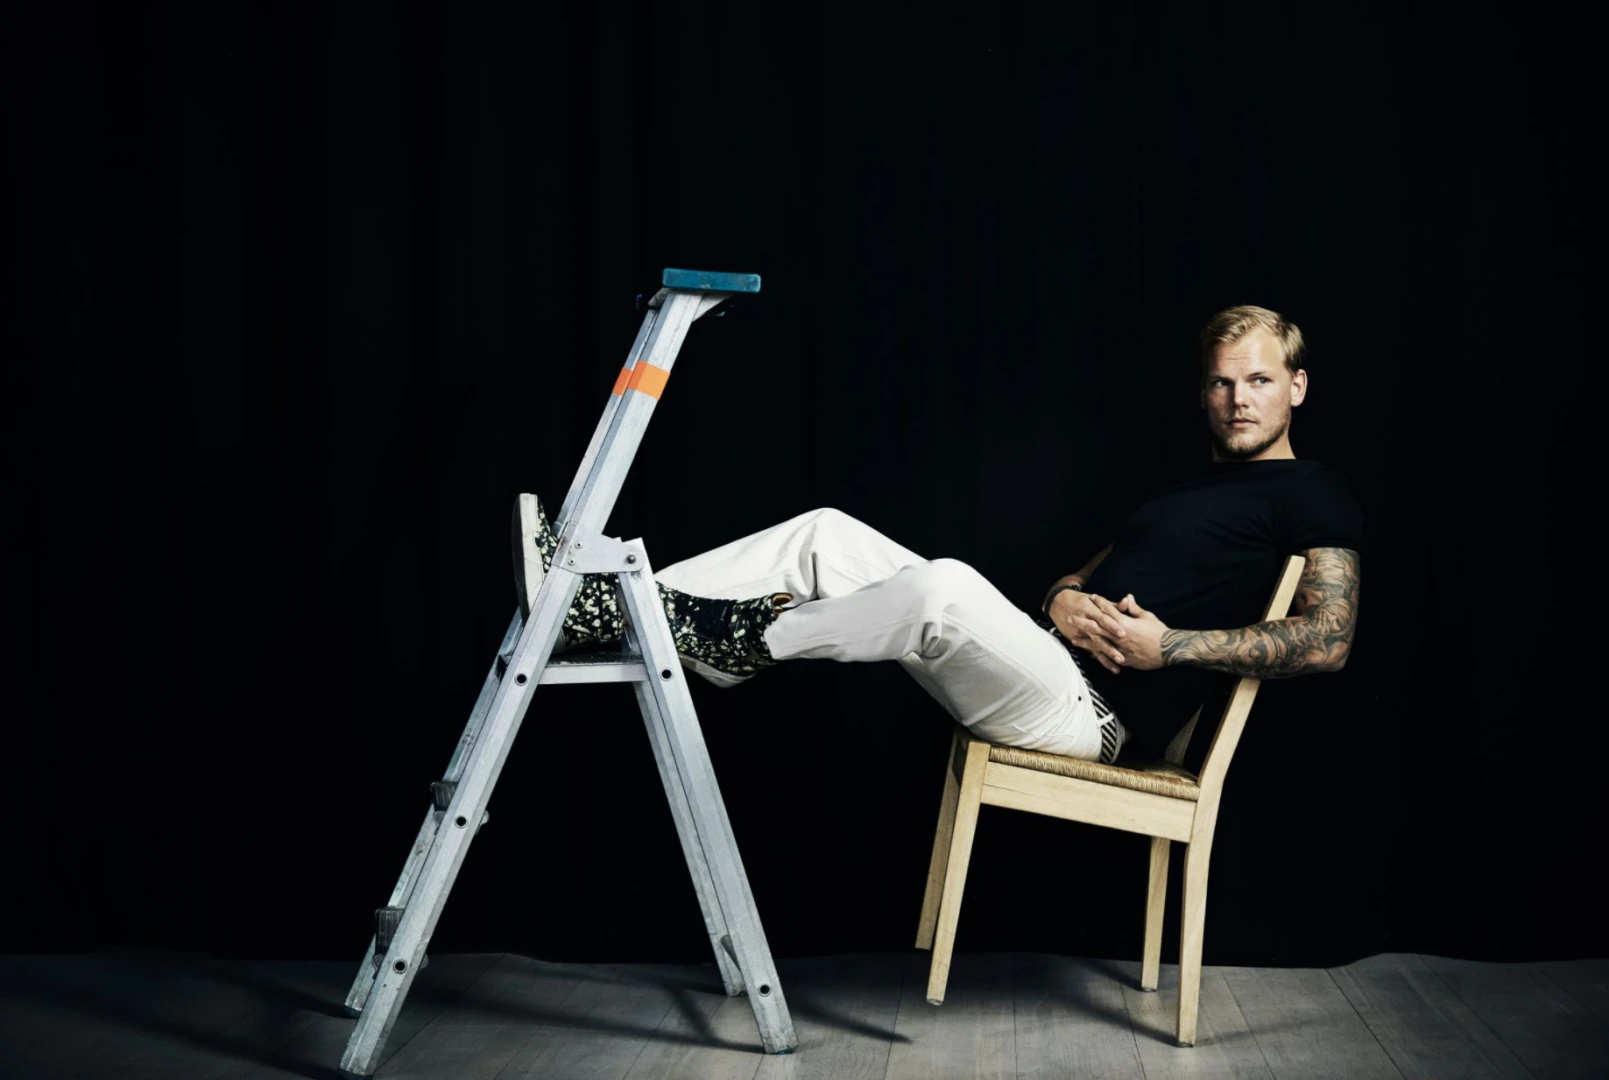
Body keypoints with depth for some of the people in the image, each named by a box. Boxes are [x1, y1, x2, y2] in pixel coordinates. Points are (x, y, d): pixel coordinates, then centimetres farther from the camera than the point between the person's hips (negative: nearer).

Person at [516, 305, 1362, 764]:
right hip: (1041, 663, 8)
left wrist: (1172, 648, -16)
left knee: (944, 584, -36)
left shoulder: (1311, 496, 4)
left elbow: (1327, 640, -9)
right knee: (829, 535, -5)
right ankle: (602, 605, -12)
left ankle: (733, 640, -17)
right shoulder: (1183, 489, 29)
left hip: (1095, 713, -8)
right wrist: (1062, 603, -1)